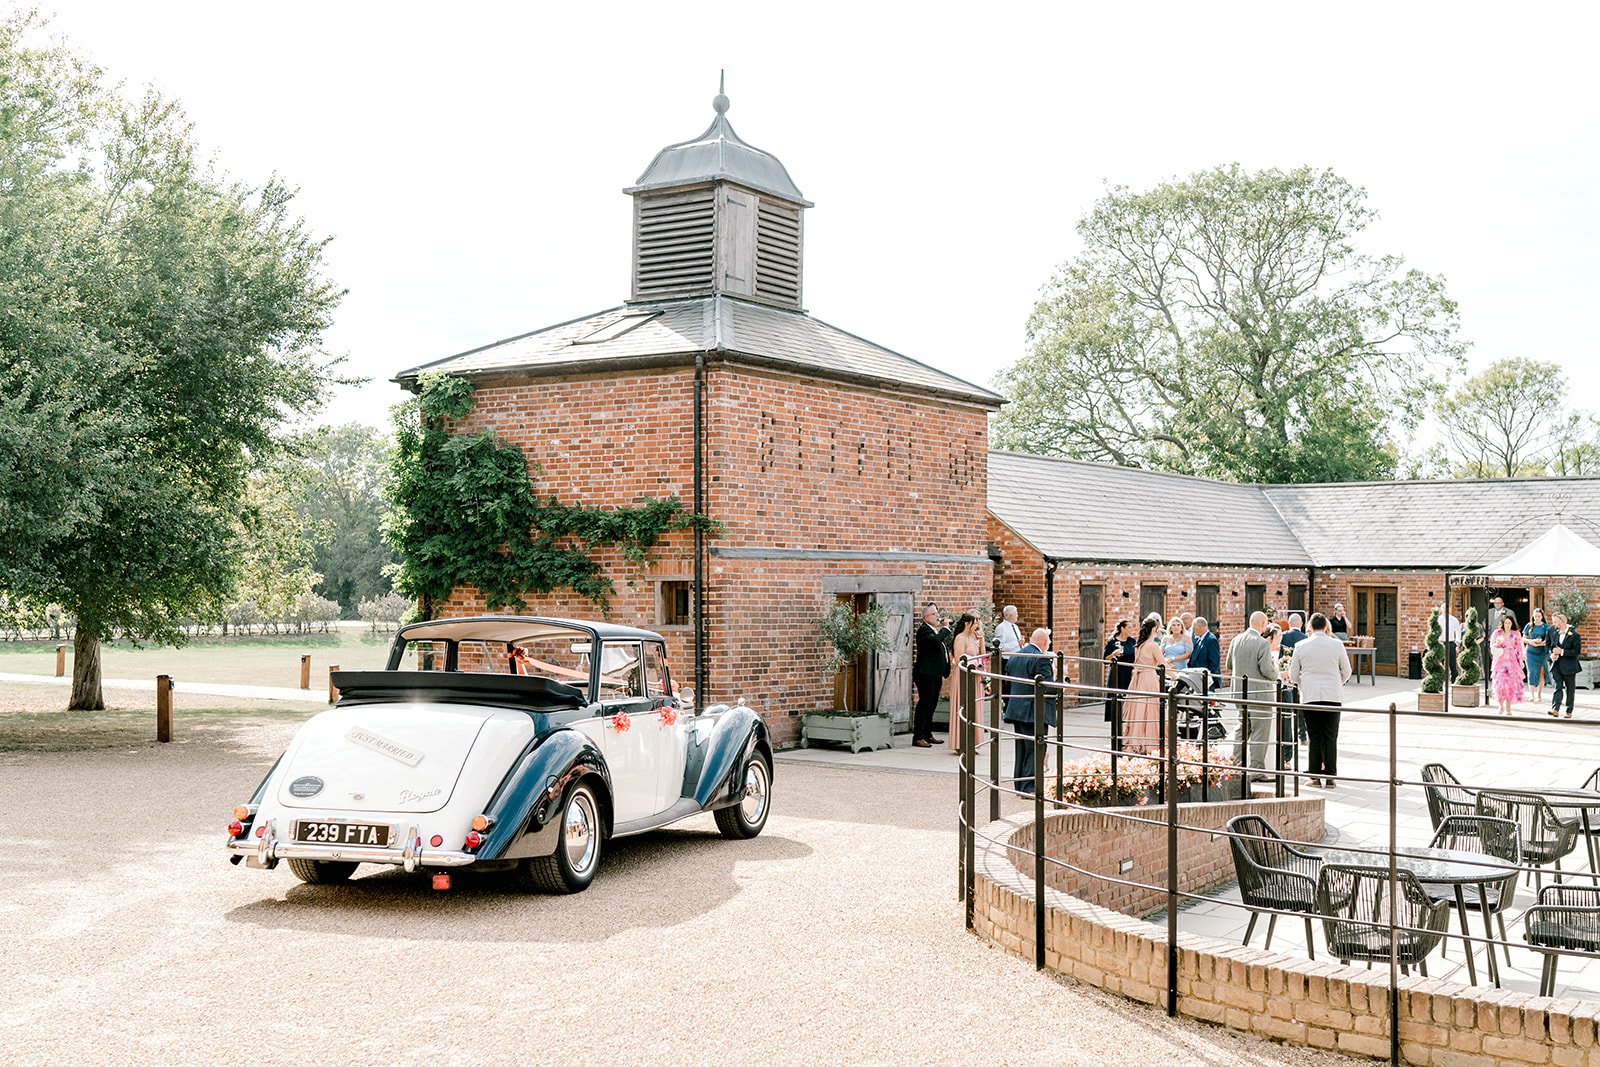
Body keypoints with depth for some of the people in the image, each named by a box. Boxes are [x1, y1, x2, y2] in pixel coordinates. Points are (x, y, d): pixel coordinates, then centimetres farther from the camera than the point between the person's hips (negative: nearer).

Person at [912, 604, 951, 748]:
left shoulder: (936, 630, 19)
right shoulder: (924, 630, -12)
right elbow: (935, 640, -33)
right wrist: (946, 628, -19)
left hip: (935, 675, 10)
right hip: (926, 675, -10)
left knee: (931, 705, 14)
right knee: (924, 705, -9)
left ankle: (928, 734, 22)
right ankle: (918, 737, -8)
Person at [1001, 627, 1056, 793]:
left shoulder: (1014, 657, 11)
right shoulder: (1041, 659, -16)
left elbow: (1007, 684, 16)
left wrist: (1007, 708, 24)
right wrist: (1054, 674, -3)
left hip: (1016, 710, 8)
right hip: (1035, 713, -8)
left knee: (1022, 749, 16)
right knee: (1035, 750, -4)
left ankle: (1020, 785, 21)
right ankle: (1029, 787, -7)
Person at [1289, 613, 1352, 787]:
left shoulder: (1301, 646, -2)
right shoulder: (1337, 645, -1)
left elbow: (1293, 674, 6)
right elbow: (1346, 672, 8)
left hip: (1309, 697, 0)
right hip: (1333, 696, 0)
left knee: (1314, 738, 5)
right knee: (1330, 737, 4)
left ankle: (1315, 777, 5)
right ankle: (1330, 777, 3)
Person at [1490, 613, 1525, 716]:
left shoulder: (1516, 634, 7)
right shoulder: (1497, 633, 7)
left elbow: (1519, 648, 10)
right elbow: (1491, 646, 10)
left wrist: (1521, 660, 3)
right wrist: (1497, 643, -11)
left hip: (1512, 661, 0)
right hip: (1500, 661, 0)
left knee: (1511, 683, -8)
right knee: (1500, 682, -8)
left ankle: (1508, 708, -1)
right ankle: (1501, 706, 7)